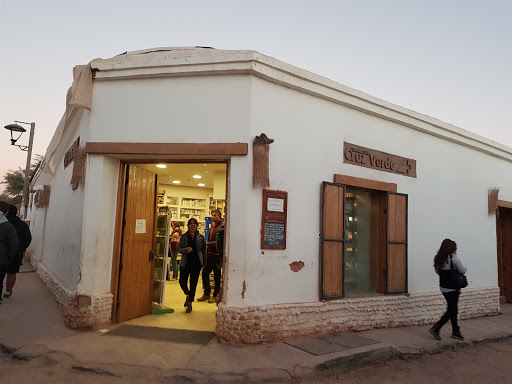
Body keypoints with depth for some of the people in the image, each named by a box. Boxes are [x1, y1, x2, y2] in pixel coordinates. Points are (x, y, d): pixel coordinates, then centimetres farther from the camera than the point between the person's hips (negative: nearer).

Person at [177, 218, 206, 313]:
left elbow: (204, 251, 7)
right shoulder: (184, 236, 5)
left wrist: (204, 263, 4)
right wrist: (186, 249, -17)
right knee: (182, 281, -2)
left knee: (193, 283, 1)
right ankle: (188, 294, 30)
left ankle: (190, 303, 15)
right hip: (185, 262, 1)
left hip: (196, 262, -1)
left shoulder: (201, 237, 4)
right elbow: (179, 249, 4)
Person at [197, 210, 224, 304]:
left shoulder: (222, 226, -11)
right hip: (210, 253, 9)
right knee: (205, 273, 11)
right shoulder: (213, 226, 17)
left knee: (217, 276, 2)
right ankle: (206, 294, 22)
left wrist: (208, 243, -18)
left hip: (216, 254, -8)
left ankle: (216, 296, 13)